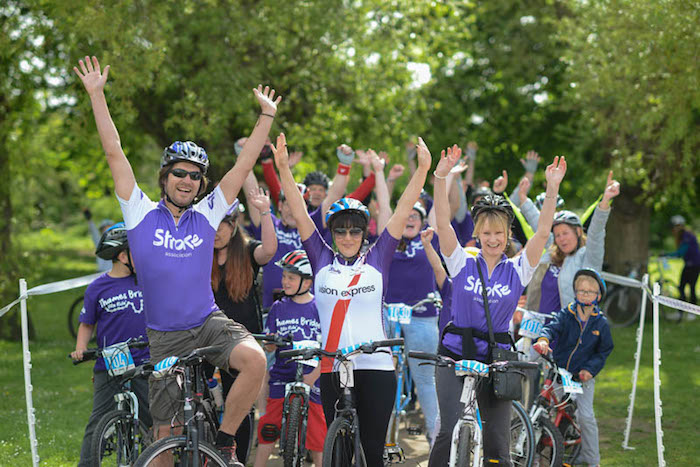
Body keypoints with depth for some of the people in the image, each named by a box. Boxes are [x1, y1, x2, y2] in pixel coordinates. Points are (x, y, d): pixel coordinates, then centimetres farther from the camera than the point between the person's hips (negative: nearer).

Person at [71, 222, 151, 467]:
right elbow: (87, 323, 10)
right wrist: (81, 348, -6)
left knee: (154, 419, 0)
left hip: (144, 364, 2)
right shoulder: (97, 288, 1)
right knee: (99, 424, -4)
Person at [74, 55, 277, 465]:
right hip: (166, 337, -1)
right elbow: (114, 152, -2)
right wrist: (97, 94, -5)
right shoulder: (142, 214, 1)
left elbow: (246, 163, 6)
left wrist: (267, 116, 4)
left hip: (209, 323, 1)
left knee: (255, 360, -30)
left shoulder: (206, 215, 5)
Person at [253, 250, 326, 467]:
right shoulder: (279, 308, 8)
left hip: (312, 380, -2)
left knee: (317, 437, -1)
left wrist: (314, 375, -13)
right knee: (268, 432, -1)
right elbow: (269, 347, 7)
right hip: (282, 378, 2)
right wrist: (273, 341, -16)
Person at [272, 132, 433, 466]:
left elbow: (403, 211, 2)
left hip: (376, 366, -1)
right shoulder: (322, 260, 8)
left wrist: (423, 169, -6)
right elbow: (299, 213, 3)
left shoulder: (377, 259, 6)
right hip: (333, 366, 1)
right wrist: (283, 168, -5)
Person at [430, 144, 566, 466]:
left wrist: (552, 189, -17)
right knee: (450, 433, -16)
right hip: (455, 355, -1)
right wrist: (441, 177, -20)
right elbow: (443, 223, -8)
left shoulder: (517, 270, 5)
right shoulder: (462, 264, 3)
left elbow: (542, 233, -6)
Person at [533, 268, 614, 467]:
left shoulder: (601, 323, 0)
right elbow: (553, 327, -18)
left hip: (583, 376, -1)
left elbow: (604, 351, 6)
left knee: (586, 416, -9)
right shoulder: (566, 314, -1)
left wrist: (590, 369, -8)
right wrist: (544, 339, -41)